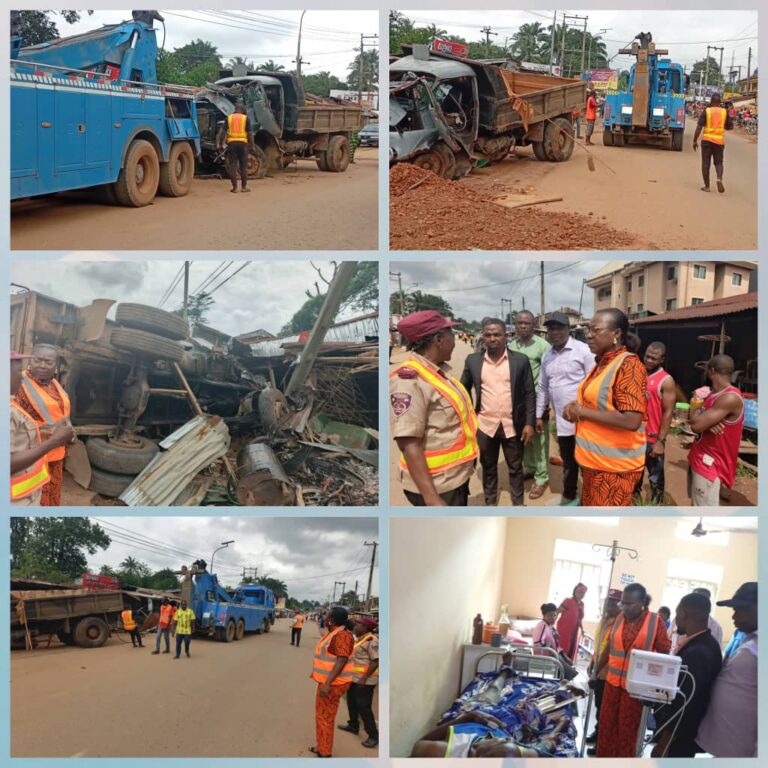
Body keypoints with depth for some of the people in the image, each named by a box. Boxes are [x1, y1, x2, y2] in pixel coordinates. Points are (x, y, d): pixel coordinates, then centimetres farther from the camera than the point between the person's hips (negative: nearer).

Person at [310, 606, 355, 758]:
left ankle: (324, 753, 5)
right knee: (322, 715, 19)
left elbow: (341, 661, -27)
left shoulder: (342, 635, -23)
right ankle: (322, 748, 30)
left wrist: (327, 684, -29)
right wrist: (317, 672, 29)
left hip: (332, 684, -10)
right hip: (328, 681, 10)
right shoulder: (334, 633, 9)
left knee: (325, 717, -3)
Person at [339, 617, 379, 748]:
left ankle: (373, 736, -1)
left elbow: (375, 662, -24)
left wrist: (364, 678, -26)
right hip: (355, 677, 10)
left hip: (365, 680, -10)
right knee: (352, 702, 22)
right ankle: (353, 725, 39)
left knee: (364, 707, -7)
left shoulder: (371, 641, -20)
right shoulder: (358, 638, 9)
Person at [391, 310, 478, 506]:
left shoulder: (441, 370, 5)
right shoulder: (409, 379, -23)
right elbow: (409, 443, -27)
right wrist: (431, 497, -30)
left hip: (457, 476, 9)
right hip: (437, 485, -9)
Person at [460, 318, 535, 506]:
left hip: (513, 425, -1)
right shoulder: (473, 360, 1)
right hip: (484, 425, 1)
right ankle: (490, 504, 27)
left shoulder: (520, 360, -3)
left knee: (515, 467, 11)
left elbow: (529, 393, -2)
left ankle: (519, 504, 26)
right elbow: (464, 390, 9)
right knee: (488, 468, 14)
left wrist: (529, 423, -7)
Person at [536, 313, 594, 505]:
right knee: (568, 461, 18)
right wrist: (539, 415, 18)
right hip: (561, 420, 6)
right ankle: (569, 495, 32)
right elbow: (543, 387, 18)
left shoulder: (583, 350, -10)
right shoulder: (547, 356, 11)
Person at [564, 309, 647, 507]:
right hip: (594, 461, 9)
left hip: (615, 465, -9)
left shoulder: (628, 365, -19)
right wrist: (575, 407, 2)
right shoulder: (602, 363, 11)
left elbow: (632, 420, -27)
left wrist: (582, 411, -19)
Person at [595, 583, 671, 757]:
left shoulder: (655, 621, -9)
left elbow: (664, 653, -6)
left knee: (628, 728, 7)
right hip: (613, 681, 4)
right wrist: (596, 671, 13)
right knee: (606, 725, 10)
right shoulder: (620, 618, 3)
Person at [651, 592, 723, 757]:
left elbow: (683, 705, -25)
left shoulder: (696, 653, -27)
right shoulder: (706, 644, 3)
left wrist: (664, 743, -19)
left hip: (678, 738, -9)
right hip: (682, 733, 9)